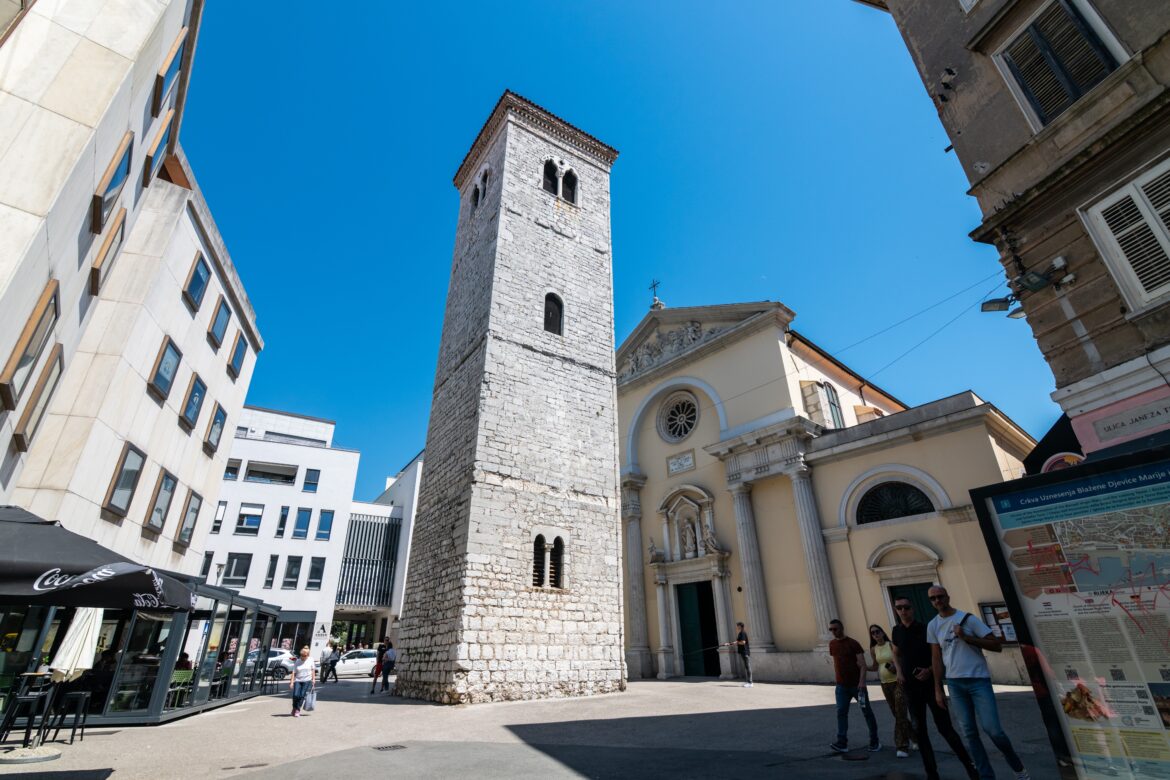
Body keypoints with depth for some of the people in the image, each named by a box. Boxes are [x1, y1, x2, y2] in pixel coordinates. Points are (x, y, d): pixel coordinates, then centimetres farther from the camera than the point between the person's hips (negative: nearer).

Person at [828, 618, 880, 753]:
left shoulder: (852, 643, -10)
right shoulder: (832, 644, 6)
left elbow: (862, 664, -14)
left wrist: (862, 681, -25)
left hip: (857, 684, -4)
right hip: (841, 686, 4)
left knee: (866, 711, 8)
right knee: (841, 712, -5)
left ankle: (874, 741, 23)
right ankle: (842, 743, -6)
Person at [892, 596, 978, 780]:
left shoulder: (926, 628, -9)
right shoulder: (897, 631, 2)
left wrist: (930, 670, -17)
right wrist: (899, 671, 2)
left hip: (931, 684, -3)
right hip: (911, 687, 4)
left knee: (945, 727, -3)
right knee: (919, 730, 7)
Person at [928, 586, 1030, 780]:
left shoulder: (968, 618, -6)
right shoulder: (933, 626, 3)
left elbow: (997, 645, -7)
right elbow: (936, 658, 7)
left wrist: (967, 637, -18)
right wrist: (938, 689, 6)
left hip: (979, 680, -3)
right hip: (954, 683, 3)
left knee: (992, 729, -4)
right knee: (969, 732, 5)